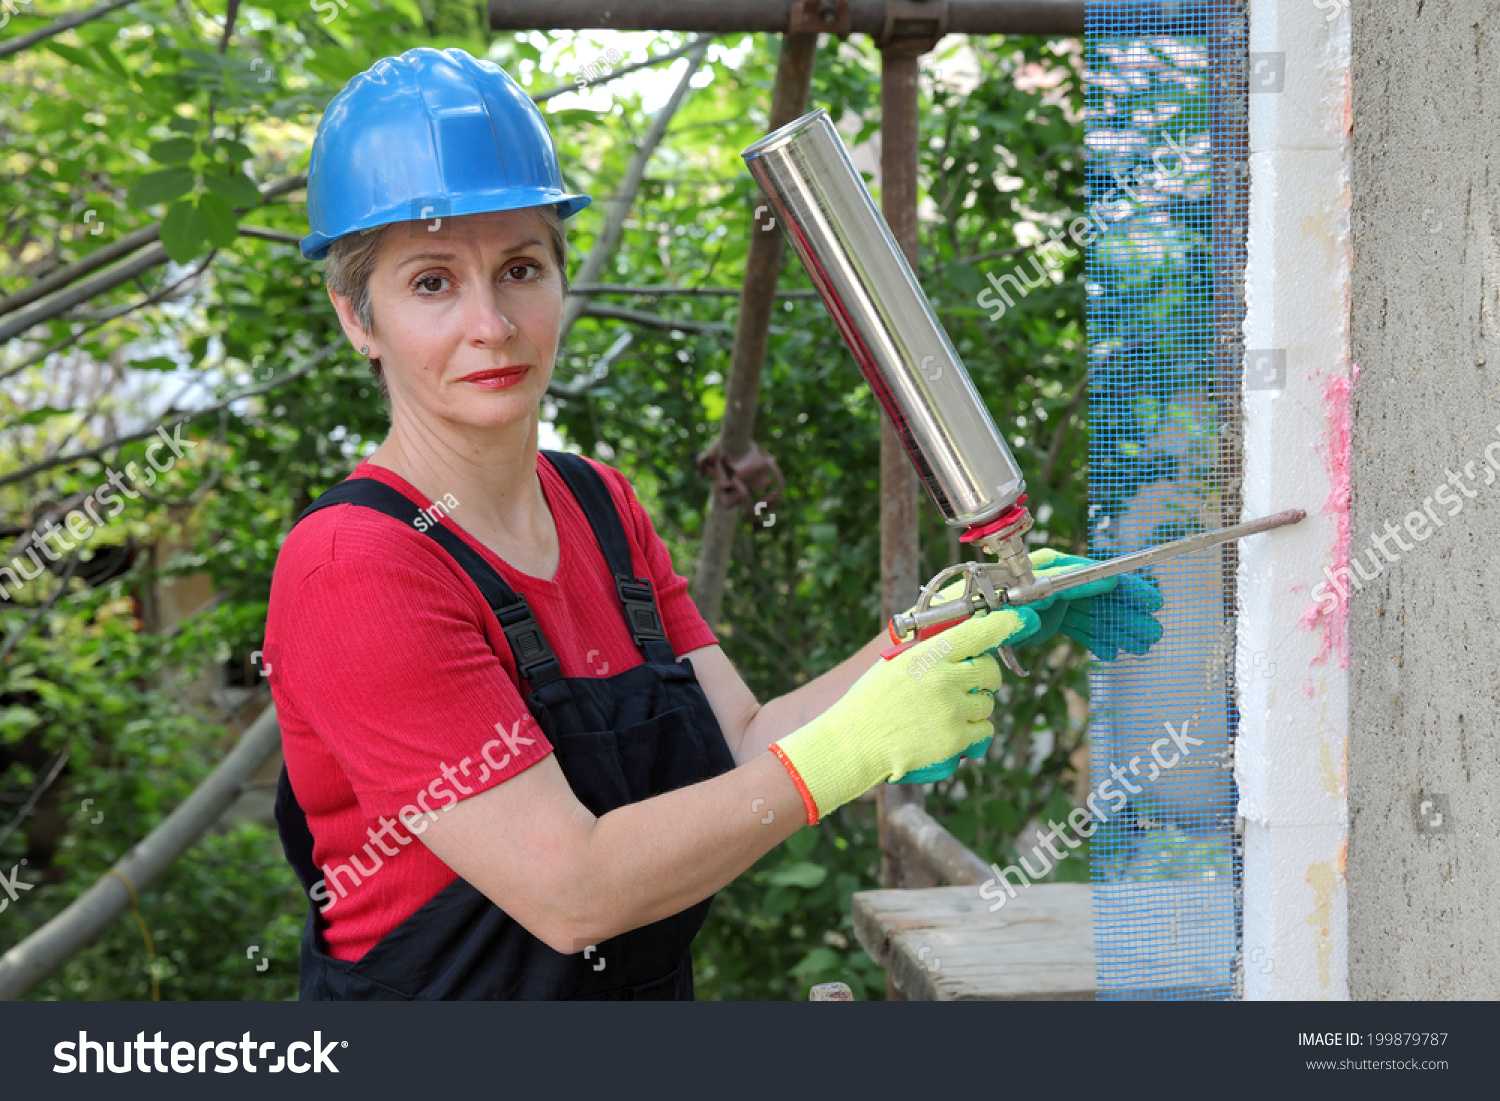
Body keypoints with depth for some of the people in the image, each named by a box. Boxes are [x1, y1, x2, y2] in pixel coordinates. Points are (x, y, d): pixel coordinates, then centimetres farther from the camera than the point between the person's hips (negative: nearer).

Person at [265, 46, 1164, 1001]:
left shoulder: (600, 507, 5)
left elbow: (744, 748, 0)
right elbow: (568, 889, -22)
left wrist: (945, 629, -11)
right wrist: (859, 744, -21)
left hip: (655, 990, 6)